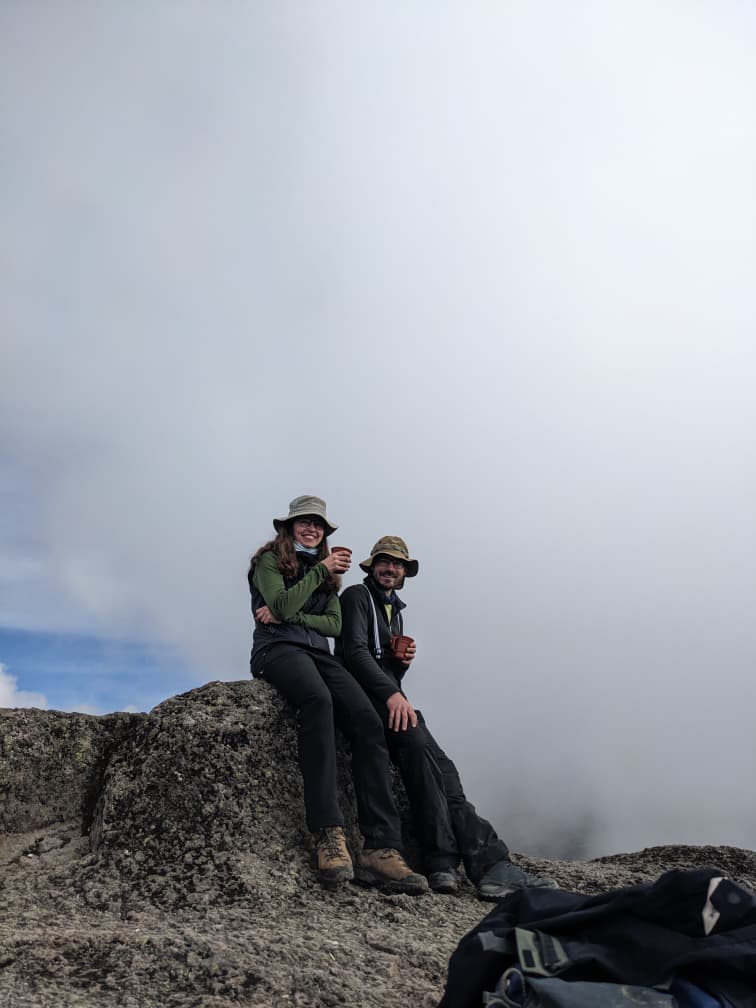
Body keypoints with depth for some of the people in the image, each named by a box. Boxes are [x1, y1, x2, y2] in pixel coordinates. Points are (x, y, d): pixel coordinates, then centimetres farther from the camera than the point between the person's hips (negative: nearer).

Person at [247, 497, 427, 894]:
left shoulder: (327, 571, 25)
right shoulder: (270, 560, 10)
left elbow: (335, 624, 11)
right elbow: (282, 606, -8)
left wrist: (289, 617, -2)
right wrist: (321, 570, -6)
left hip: (317, 652, 5)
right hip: (278, 649, -5)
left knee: (368, 721, -24)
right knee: (318, 699, -40)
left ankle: (380, 849, -32)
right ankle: (329, 835, -42)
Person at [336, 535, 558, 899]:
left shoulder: (395, 611, 28)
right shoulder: (357, 596, 4)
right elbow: (355, 651, -12)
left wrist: (404, 661, 4)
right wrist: (392, 694, -25)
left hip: (389, 697, 7)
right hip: (365, 692, -7)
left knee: (439, 766, -14)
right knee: (417, 743, -32)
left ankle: (488, 864, -25)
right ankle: (443, 860, -32)